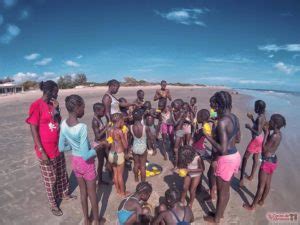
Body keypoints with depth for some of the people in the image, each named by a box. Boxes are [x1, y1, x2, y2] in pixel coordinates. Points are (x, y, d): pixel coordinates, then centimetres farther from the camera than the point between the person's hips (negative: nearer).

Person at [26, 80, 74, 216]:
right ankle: (53, 204, 32)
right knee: (50, 179, 12)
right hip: (46, 151, -7)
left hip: (58, 147, 7)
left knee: (62, 174, 22)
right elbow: (33, 130, -17)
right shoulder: (36, 106, -17)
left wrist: (56, 109, -5)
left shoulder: (52, 104, 5)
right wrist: (41, 151, -18)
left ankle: (64, 194, 43)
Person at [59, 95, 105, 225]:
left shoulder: (63, 124, -9)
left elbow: (61, 148, 1)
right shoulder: (82, 127, -30)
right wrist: (100, 146, -15)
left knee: (83, 192, 25)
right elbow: (86, 156, -29)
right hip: (86, 163, -6)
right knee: (92, 193, 16)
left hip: (75, 161, 6)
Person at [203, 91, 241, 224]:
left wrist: (208, 136, -18)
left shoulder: (222, 122, -26)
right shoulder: (234, 117, 1)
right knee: (226, 189, 26)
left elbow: (223, 149, -27)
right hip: (235, 156, 8)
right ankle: (220, 213, 48)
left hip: (226, 159, -8)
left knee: (221, 191, 14)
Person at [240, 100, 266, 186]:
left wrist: (249, 127, -18)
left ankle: (242, 178, 4)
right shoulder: (263, 116, 3)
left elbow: (258, 133, -29)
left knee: (245, 157, 0)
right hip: (260, 138, 9)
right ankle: (251, 176, 33)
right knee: (255, 158, 19)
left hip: (256, 139, -9)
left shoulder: (259, 118, -24)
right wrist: (252, 118, 12)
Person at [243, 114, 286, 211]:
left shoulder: (274, 135, -26)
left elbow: (264, 148, -22)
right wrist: (267, 132, 1)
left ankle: (252, 206, 16)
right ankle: (261, 201, 39)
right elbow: (269, 145, 11)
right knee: (267, 183, 21)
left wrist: (266, 133, -21)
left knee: (261, 185, 3)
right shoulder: (278, 134, 2)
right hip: (273, 160, 9)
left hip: (267, 161, -9)